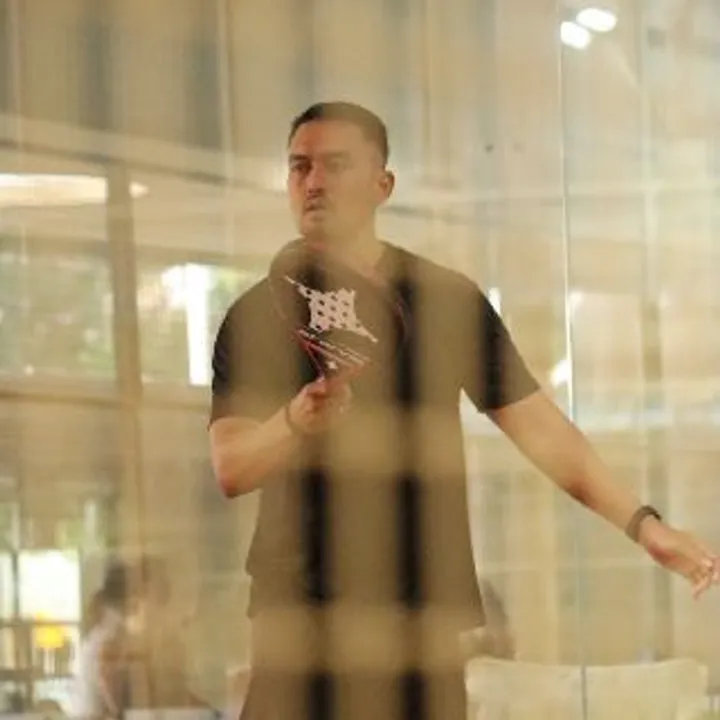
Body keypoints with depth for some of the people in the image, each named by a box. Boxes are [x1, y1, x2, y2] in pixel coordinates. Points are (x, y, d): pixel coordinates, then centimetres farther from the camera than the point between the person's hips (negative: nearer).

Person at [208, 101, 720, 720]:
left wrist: (641, 522, -5)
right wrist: (294, 421, -28)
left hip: (422, 614, 0)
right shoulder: (254, 316, 3)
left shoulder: (450, 302, 4)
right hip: (297, 616, 0)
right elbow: (230, 469, -6)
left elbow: (538, 425, 4)